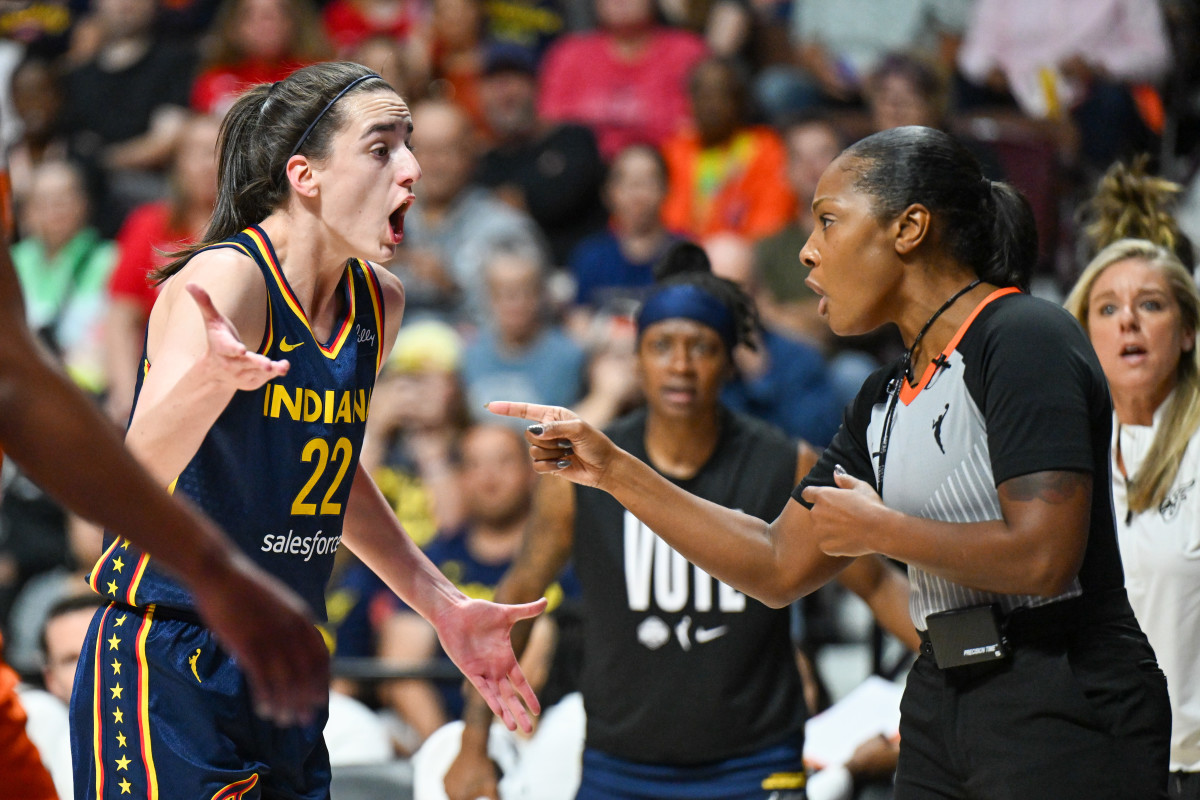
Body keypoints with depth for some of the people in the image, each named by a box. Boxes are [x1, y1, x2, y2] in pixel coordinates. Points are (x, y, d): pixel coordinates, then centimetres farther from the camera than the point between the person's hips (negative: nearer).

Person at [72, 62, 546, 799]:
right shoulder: (225, 281, -17)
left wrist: (444, 606, 22)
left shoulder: (380, 304, 7)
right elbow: (131, 476, -31)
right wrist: (209, 379, -50)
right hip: (166, 676, -8)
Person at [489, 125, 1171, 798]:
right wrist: (613, 470, 14)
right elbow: (778, 568, 19)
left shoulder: (1025, 338, -12)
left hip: (1064, 714, -8)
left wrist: (877, 530, -9)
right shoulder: (886, 399, 15)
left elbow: (1042, 556, -23)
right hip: (942, 707, 8)